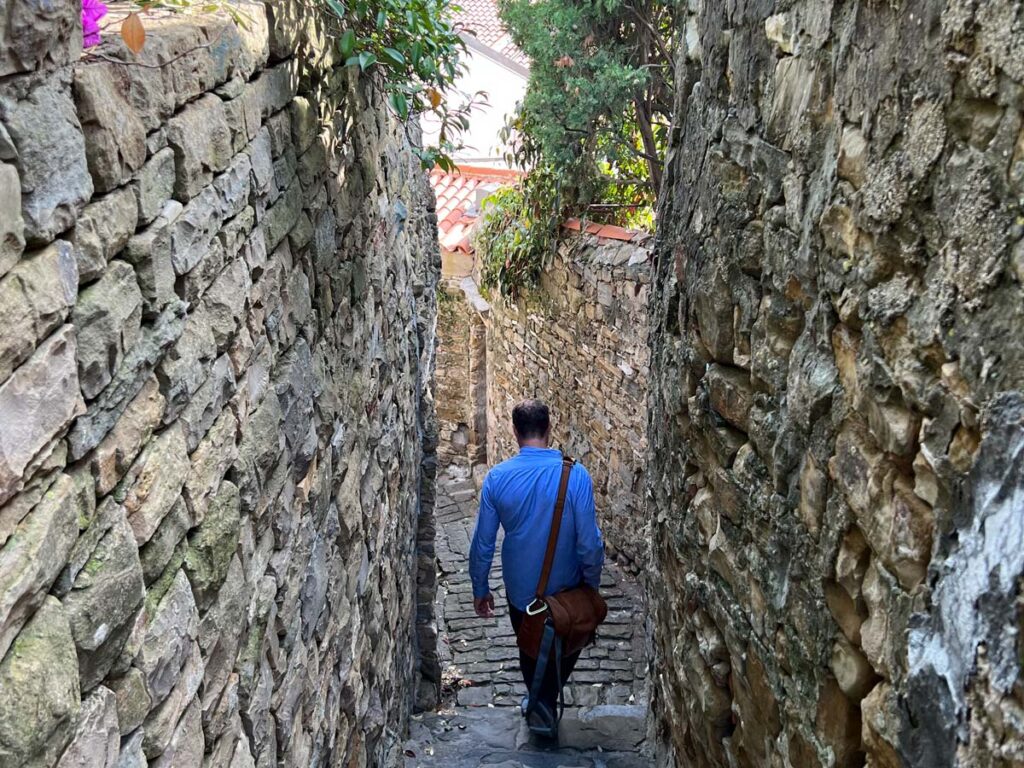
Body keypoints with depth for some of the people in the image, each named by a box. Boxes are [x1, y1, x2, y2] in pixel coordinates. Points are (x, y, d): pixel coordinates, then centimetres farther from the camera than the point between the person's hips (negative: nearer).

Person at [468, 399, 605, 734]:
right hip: (566, 588, -1)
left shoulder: (497, 477, -13)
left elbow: (482, 542, -6)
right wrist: (592, 586, 0)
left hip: (520, 589, 1)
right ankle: (546, 700, 13)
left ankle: (540, 703, 37)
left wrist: (480, 588, 8)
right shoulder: (575, 474, -20)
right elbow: (590, 541, -16)